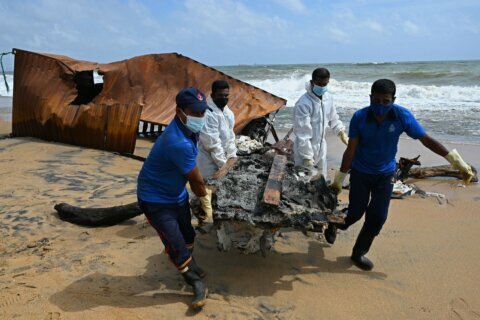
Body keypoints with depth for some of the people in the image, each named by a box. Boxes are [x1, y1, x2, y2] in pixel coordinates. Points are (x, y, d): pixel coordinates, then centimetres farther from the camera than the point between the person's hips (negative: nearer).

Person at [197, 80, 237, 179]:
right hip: (208, 165, -8)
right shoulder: (208, 114, -22)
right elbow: (212, 143, -23)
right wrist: (224, 164, -20)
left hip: (221, 160, 8)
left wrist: (232, 157, 4)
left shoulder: (228, 112, 7)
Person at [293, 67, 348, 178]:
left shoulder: (328, 97, -3)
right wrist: (306, 157, -23)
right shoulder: (303, 103, -26)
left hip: (321, 146, 7)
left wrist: (341, 132, 7)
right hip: (305, 148, -7)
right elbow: (303, 133, -25)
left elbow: (333, 117, 16)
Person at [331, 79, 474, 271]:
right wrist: (339, 178, -17)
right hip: (360, 173, -1)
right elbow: (351, 150, -18)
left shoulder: (403, 116, -19)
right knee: (356, 212, 4)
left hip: (385, 174, 2)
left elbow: (427, 140, -11)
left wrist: (457, 161, -11)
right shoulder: (359, 117, -21)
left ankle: (358, 253, 22)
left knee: (377, 217, 1)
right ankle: (336, 224, 39)